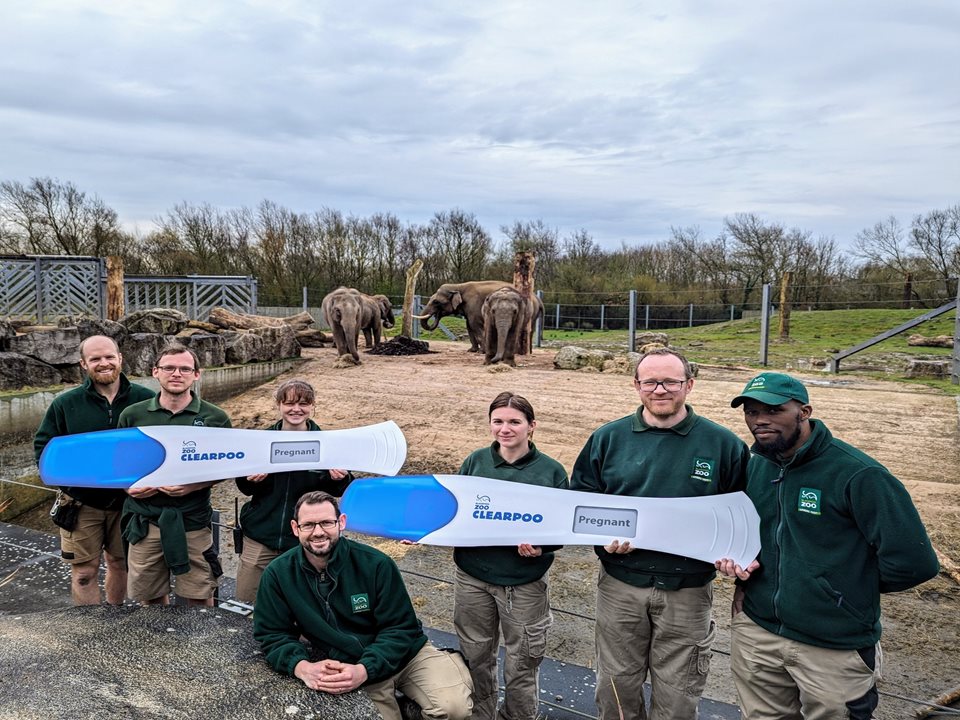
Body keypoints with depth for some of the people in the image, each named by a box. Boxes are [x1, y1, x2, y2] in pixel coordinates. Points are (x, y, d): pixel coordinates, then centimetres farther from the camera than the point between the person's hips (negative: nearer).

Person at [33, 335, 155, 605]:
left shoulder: (145, 399, -5)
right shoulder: (65, 403, -2)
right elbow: (43, 445, 4)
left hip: (129, 502, 1)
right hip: (81, 504, 0)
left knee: (122, 565, 17)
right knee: (84, 572, 7)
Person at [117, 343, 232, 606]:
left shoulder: (215, 418, -2)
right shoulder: (132, 415, 3)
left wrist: (193, 486, -15)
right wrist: (128, 485, -8)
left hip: (193, 522, -2)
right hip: (145, 521, 2)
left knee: (199, 598, 8)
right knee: (150, 597, 16)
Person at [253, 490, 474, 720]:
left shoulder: (376, 564, -16)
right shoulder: (278, 574, -10)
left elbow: (400, 629, -13)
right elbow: (273, 635, -5)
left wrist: (364, 669, -29)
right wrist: (303, 667, -25)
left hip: (406, 653, -1)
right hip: (347, 669, 1)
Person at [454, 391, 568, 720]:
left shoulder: (551, 471, -5)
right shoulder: (475, 461, 1)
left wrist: (542, 546, -24)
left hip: (525, 584, -2)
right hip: (472, 577, 2)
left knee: (521, 665, 13)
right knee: (475, 658, 18)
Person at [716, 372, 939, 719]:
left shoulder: (857, 475, -20)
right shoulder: (755, 466, 2)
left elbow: (912, 562, -22)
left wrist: (847, 592, -7)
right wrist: (736, 558, -3)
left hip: (836, 648, -5)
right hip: (755, 631, 6)